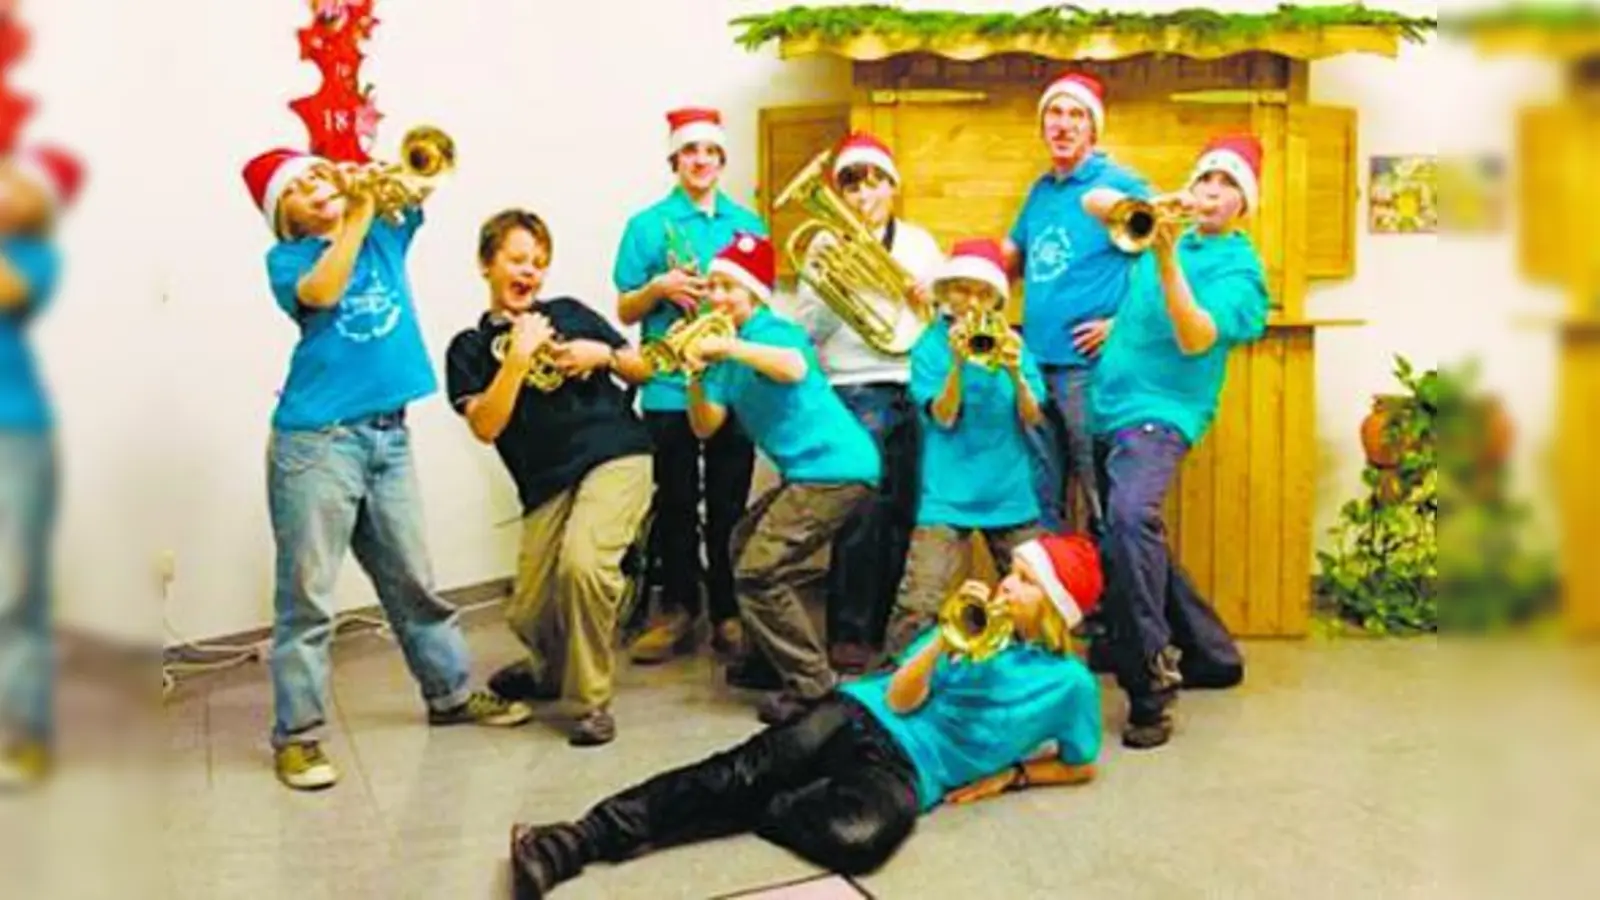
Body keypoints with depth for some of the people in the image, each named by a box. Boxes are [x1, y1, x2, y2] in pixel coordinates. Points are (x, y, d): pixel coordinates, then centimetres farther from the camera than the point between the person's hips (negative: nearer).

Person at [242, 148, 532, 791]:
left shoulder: (386, 232, 11)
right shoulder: (287, 258, -1)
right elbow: (323, 291, -22)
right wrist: (355, 219, -15)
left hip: (388, 434, 5)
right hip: (316, 440, -5)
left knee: (413, 578, 18)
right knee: (307, 592, -1)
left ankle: (451, 692, 31)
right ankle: (296, 734, 6)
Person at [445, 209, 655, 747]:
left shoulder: (569, 312, 13)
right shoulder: (471, 347, 11)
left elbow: (643, 370, 17)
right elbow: (485, 426, -5)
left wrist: (603, 354, -3)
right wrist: (518, 356, -12)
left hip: (616, 456, -2)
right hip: (547, 482, 2)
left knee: (583, 562, -29)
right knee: (528, 615, -2)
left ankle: (591, 700, -11)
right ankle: (553, 669, 36)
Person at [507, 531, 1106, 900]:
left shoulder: (1070, 683, 3)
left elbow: (1080, 767, 13)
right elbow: (900, 700, 2)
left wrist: (1010, 773, 1)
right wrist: (946, 637, -12)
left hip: (907, 771, -2)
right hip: (863, 719, 2)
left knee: (855, 837, -37)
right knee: (737, 774, -23)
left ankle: (764, 813, -8)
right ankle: (572, 843, -29)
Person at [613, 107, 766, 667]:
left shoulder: (748, 224, 10)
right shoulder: (648, 225, 3)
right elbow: (625, 311, 4)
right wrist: (658, 288, -15)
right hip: (670, 386, -2)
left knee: (730, 503, 6)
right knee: (675, 503, 5)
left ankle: (728, 614, 15)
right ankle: (678, 611, 16)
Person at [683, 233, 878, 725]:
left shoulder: (773, 330, -11)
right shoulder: (727, 350, 12)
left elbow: (795, 368, -36)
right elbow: (705, 427, 5)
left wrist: (730, 347, -36)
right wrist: (697, 377, -11)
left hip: (836, 467, -10)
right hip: (808, 470, 10)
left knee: (758, 571, -13)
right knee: (745, 545, 25)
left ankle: (811, 682, -4)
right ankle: (774, 657, 38)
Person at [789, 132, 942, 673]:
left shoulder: (918, 243, 17)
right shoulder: (826, 244, 8)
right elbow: (808, 329, 2)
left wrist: (928, 299, -5)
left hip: (916, 387, 4)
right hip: (854, 389, -3)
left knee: (903, 513, 4)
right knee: (863, 508, -13)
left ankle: (882, 628, 16)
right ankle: (848, 635, -5)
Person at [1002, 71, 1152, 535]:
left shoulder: (1119, 185, -5)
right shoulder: (1040, 191, 15)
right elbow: (1007, 260, 24)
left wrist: (1122, 323, -14)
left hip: (1089, 364, -7)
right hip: (1034, 363, 7)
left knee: (1101, 500, -2)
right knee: (1038, 497, 13)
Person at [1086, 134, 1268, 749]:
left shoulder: (1239, 266, -2)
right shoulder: (1168, 233, 16)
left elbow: (1195, 338, -16)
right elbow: (1092, 203, 14)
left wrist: (1166, 260, -25)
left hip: (1161, 411, -8)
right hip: (1113, 409, 8)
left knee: (1131, 516, -34)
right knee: (1127, 537, 15)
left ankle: (1152, 684, -30)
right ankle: (1210, 655, 32)